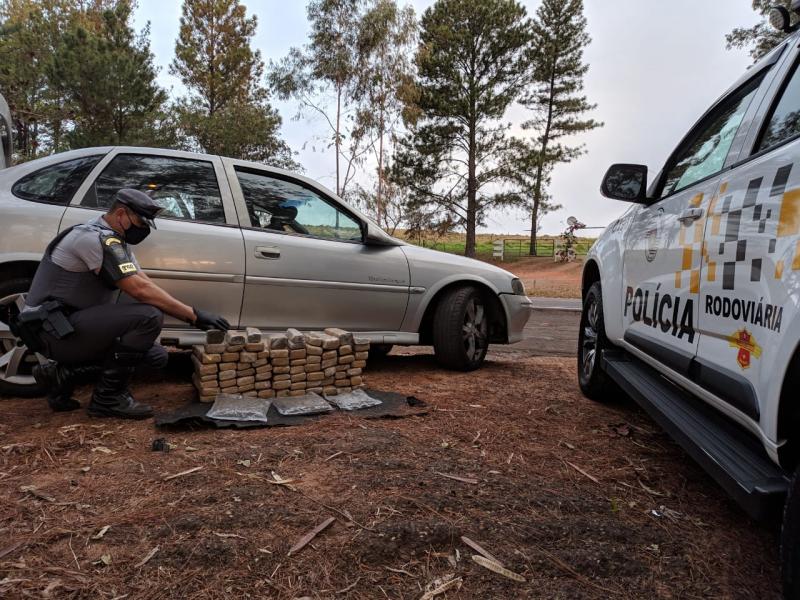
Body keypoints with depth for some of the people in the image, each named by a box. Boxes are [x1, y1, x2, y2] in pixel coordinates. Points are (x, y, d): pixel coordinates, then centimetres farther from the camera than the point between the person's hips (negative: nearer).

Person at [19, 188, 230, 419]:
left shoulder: (115, 240, 12)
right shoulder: (98, 238, -19)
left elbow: (143, 282, 7)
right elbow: (140, 290, -26)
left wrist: (191, 314, -3)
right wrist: (194, 315, -23)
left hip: (70, 325, 10)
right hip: (54, 329, -10)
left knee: (157, 356, 4)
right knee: (149, 317, -25)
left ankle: (63, 374, 9)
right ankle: (109, 398, -12)